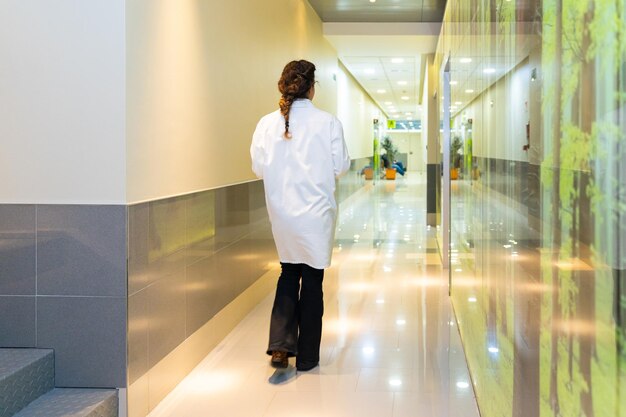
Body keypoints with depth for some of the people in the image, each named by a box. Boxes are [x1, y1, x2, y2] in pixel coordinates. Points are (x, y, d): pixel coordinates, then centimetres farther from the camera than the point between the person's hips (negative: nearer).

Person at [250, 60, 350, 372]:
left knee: (288, 272, 20)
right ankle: (307, 356, 19)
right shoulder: (328, 123, -12)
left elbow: (259, 168, -1)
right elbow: (340, 166, -5)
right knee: (312, 279, 10)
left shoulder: (267, 124, -6)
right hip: (316, 212, -2)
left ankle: (281, 344, 8)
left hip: (281, 212, 3)